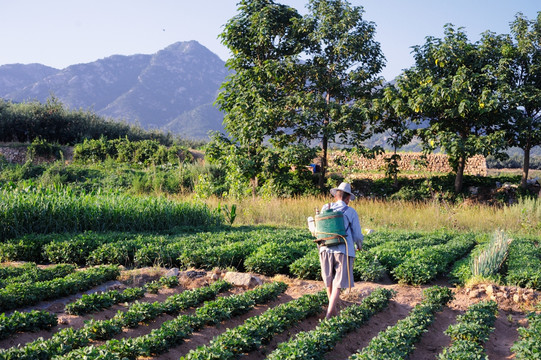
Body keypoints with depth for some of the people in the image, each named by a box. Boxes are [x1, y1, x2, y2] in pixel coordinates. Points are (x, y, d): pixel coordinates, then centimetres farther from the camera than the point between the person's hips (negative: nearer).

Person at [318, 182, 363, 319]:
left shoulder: (325, 208, 7)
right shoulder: (351, 212, 0)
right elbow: (357, 235, 3)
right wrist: (359, 246, 24)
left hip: (326, 249, 3)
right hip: (343, 251, -3)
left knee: (329, 281, 20)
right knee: (339, 283, 0)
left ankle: (333, 309, 31)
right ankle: (329, 313, -13)